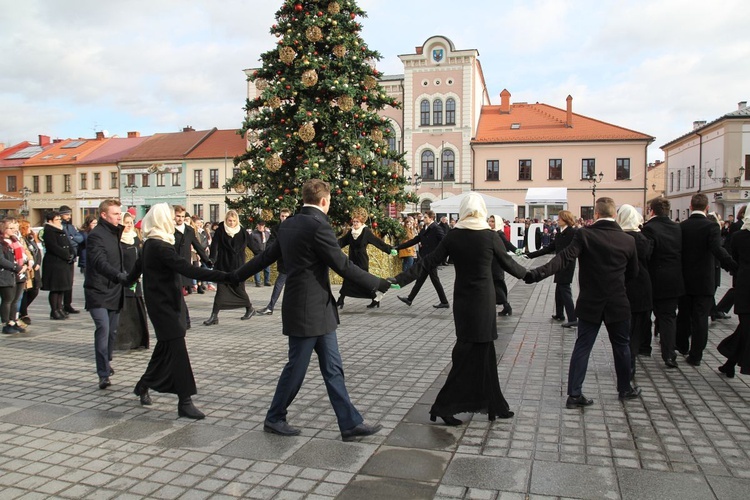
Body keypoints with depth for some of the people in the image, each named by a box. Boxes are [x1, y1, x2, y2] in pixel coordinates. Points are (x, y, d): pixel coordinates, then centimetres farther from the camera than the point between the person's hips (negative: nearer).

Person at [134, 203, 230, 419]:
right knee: (177, 349, -10)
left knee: (165, 347, 19)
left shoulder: (150, 244, 10)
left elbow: (139, 267, 24)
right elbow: (189, 270, -29)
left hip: (162, 302, 10)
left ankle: (143, 386, 35)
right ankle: (184, 401, -9)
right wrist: (225, 276, -32)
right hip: (164, 304, -10)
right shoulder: (160, 247, -21)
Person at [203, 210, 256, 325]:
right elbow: (214, 246, -13)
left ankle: (250, 309, 29)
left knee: (239, 288, 7)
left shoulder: (242, 232, -1)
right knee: (220, 290, -3)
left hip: (237, 266, 0)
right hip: (223, 265, 0)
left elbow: (252, 244, 6)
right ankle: (214, 316, -1)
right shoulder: (220, 231, -4)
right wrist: (212, 259, -27)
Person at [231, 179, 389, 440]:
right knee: (296, 368, 7)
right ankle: (274, 419, 25)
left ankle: (350, 423, 16)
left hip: (318, 310, 9)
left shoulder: (288, 225, 9)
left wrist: (236, 275, 29)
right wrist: (378, 283, -10)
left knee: (332, 368, 10)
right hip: (310, 310, -9)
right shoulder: (318, 226, -18)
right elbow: (343, 265, -18)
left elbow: (266, 256, 16)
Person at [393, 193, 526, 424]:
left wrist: (399, 280, -2)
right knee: (474, 354, 3)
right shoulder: (490, 236, -9)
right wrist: (528, 273, 22)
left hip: (462, 300, 5)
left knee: (482, 352, 15)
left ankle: (493, 405, 24)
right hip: (483, 300, -4)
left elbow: (428, 262, -5)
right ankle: (443, 406, 2)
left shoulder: (453, 236, -1)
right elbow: (508, 264, 2)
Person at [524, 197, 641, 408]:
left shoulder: (584, 235, -11)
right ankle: (625, 389, 32)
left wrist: (538, 273, -31)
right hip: (618, 303, 1)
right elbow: (633, 273, 8)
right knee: (621, 346, 18)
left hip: (590, 303, -1)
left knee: (582, 347, 5)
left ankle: (574, 394, 5)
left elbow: (564, 258, -24)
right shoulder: (627, 240, -2)